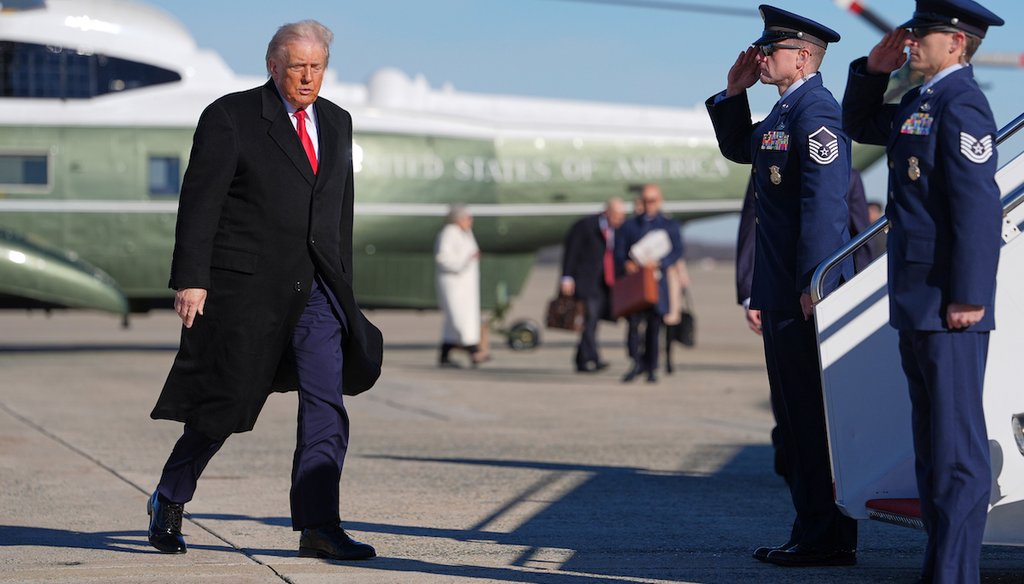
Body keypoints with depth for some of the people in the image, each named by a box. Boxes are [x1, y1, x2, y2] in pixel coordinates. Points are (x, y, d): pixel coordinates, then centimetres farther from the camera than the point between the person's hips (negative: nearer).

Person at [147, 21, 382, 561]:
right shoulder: (230, 117, -4)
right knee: (225, 404, 1)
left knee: (326, 405, -6)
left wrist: (342, 288, 18)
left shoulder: (336, 122, 14)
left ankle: (318, 526, -5)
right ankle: (167, 501, 22)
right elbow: (199, 202, -8)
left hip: (315, 291, 5)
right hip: (247, 287, -5)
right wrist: (191, 280, -15)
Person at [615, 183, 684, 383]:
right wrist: (625, 264, -13)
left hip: (657, 282, 0)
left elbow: (677, 251, 0)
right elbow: (619, 251, 10)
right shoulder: (629, 225, 17)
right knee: (634, 321, -15)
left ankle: (651, 368, 11)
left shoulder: (670, 226, 13)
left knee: (654, 325, 1)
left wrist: (659, 263, -18)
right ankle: (637, 362, -7)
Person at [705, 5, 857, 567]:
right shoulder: (785, 111, 16)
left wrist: (812, 286, -25)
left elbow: (825, 200, -22)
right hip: (782, 291, 10)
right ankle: (813, 529, 19)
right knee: (794, 415, 13)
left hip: (806, 291, -10)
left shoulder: (817, 111, -15)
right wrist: (734, 92, 17)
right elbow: (739, 148, 34)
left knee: (814, 416, -6)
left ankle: (827, 539, -1)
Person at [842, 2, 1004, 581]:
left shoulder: (961, 104, -14)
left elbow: (979, 206, -21)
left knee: (957, 446, -7)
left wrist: (968, 297, -23)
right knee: (932, 445, 14)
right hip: (918, 305, 10)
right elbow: (860, 125, 33)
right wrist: (873, 70, 15)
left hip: (950, 305, -10)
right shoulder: (920, 102, 15)